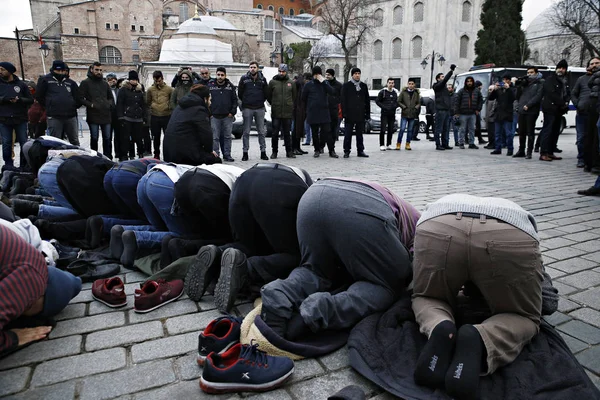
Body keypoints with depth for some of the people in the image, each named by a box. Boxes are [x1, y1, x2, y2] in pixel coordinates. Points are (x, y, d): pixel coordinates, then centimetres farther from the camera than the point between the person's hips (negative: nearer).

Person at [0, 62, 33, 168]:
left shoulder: (21, 84, 7)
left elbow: (30, 100, 4)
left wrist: (19, 100, -13)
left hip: (20, 119, -1)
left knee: (24, 143, 1)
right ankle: (9, 166, 12)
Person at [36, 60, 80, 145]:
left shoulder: (70, 82, 15)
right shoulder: (45, 80, 6)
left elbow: (78, 97, 20)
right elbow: (40, 96, 9)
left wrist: (73, 106, 10)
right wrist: (49, 106, 8)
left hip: (71, 116, 3)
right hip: (54, 117, -3)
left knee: (75, 141, 8)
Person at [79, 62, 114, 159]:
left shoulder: (105, 83, 16)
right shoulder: (86, 83, 2)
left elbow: (111, 97, 26)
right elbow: (81, 98, -4)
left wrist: (110, 104, 7)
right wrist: (91, 105, -14)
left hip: (106, 115, 4)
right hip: (93, 115, -4)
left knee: (107, 138, 7)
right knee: (94, 139, 1)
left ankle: (108, 158, 15)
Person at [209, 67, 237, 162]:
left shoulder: (230, 86, 6)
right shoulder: (210, 85, 4)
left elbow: (235, 100, 7)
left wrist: (232, 112, -2)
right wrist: (209, 113, -3)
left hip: (227, 116, 1)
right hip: (214, 116, -1)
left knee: (227, 136, 6)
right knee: (215, 137, 0)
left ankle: (227, 155, 13)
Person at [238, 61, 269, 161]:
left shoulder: (262, 79, 7)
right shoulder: (244, 78, 2)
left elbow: (266, 93, 13)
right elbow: (240, 93, 8)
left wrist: (261, 101, 9)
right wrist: (245, 101, 8)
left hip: (260, 108, 2)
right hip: (247, 108, -1)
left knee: (262, 131, 5)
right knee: (246, 132, 1)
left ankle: (263, 152, 12)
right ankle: (245, 152, 7)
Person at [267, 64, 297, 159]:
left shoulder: (291, 83, 8)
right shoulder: (272, 82, 3)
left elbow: (294, 96, 16)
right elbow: (268, 96, 10)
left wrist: (289, 105, 11)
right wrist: (274, 105, 10)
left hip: (288, 113, 1)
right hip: (276, 113, -1)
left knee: (287, 133, 7)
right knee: (275, 133, 3)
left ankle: (289, 151, 14)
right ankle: (274, 152, 12)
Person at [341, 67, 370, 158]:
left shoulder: (363, 86, 13)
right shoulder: (346, 86, 2)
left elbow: (367, 100, 14)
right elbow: (343, 100, -3)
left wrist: (367, 113, 8)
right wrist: (344, 113, -11)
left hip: (361, 115, 4)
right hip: (350, 115, -4)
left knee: (360, 134, 9)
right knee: (348, 134, -1)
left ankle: (360, 151, 15)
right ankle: (347, 151, 5)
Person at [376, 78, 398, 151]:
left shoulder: (395, 92, 12)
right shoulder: (382, 92, -3)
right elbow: (377, 101, -2)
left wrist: (395, 106, 0)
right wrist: (383, 107, -12)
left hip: (392, 114, 5)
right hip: (384, 114, -5)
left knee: (391, 130, 7)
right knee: (383, 130, -7)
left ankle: (389, 144, 16)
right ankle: (382, 145, -2)